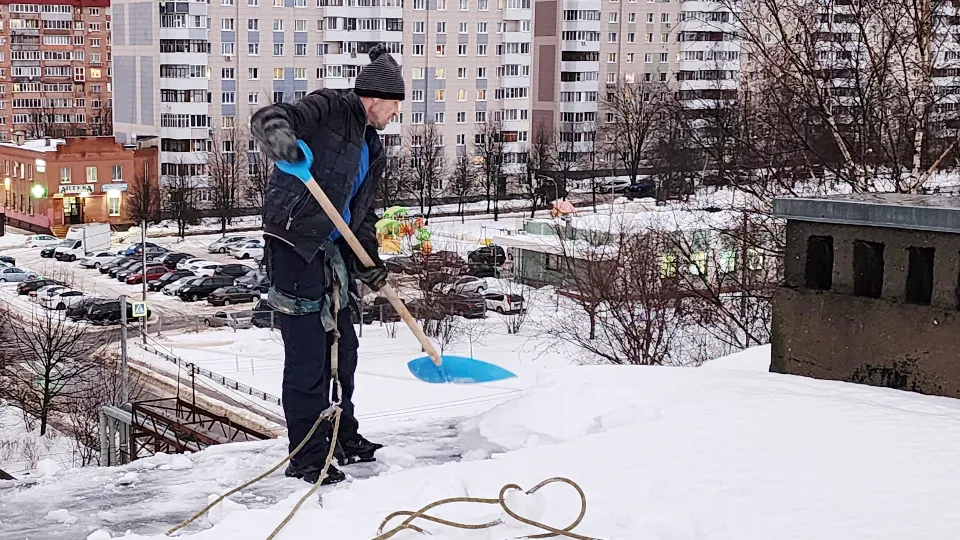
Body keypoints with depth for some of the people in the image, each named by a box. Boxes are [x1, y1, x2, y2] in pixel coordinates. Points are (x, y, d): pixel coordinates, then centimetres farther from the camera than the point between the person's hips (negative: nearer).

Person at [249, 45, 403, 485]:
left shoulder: (373, 152, 18)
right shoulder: (331, 108, -8)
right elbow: (268, 119, -22)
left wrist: (370, 265, 13)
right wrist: (278, 133, -45)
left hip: (332, 252, 10)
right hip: (294, 246, -10)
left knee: (343, 348, 18)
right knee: (307, 355, -7)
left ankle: (343, 439, 34)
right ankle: (307, 458, 1)